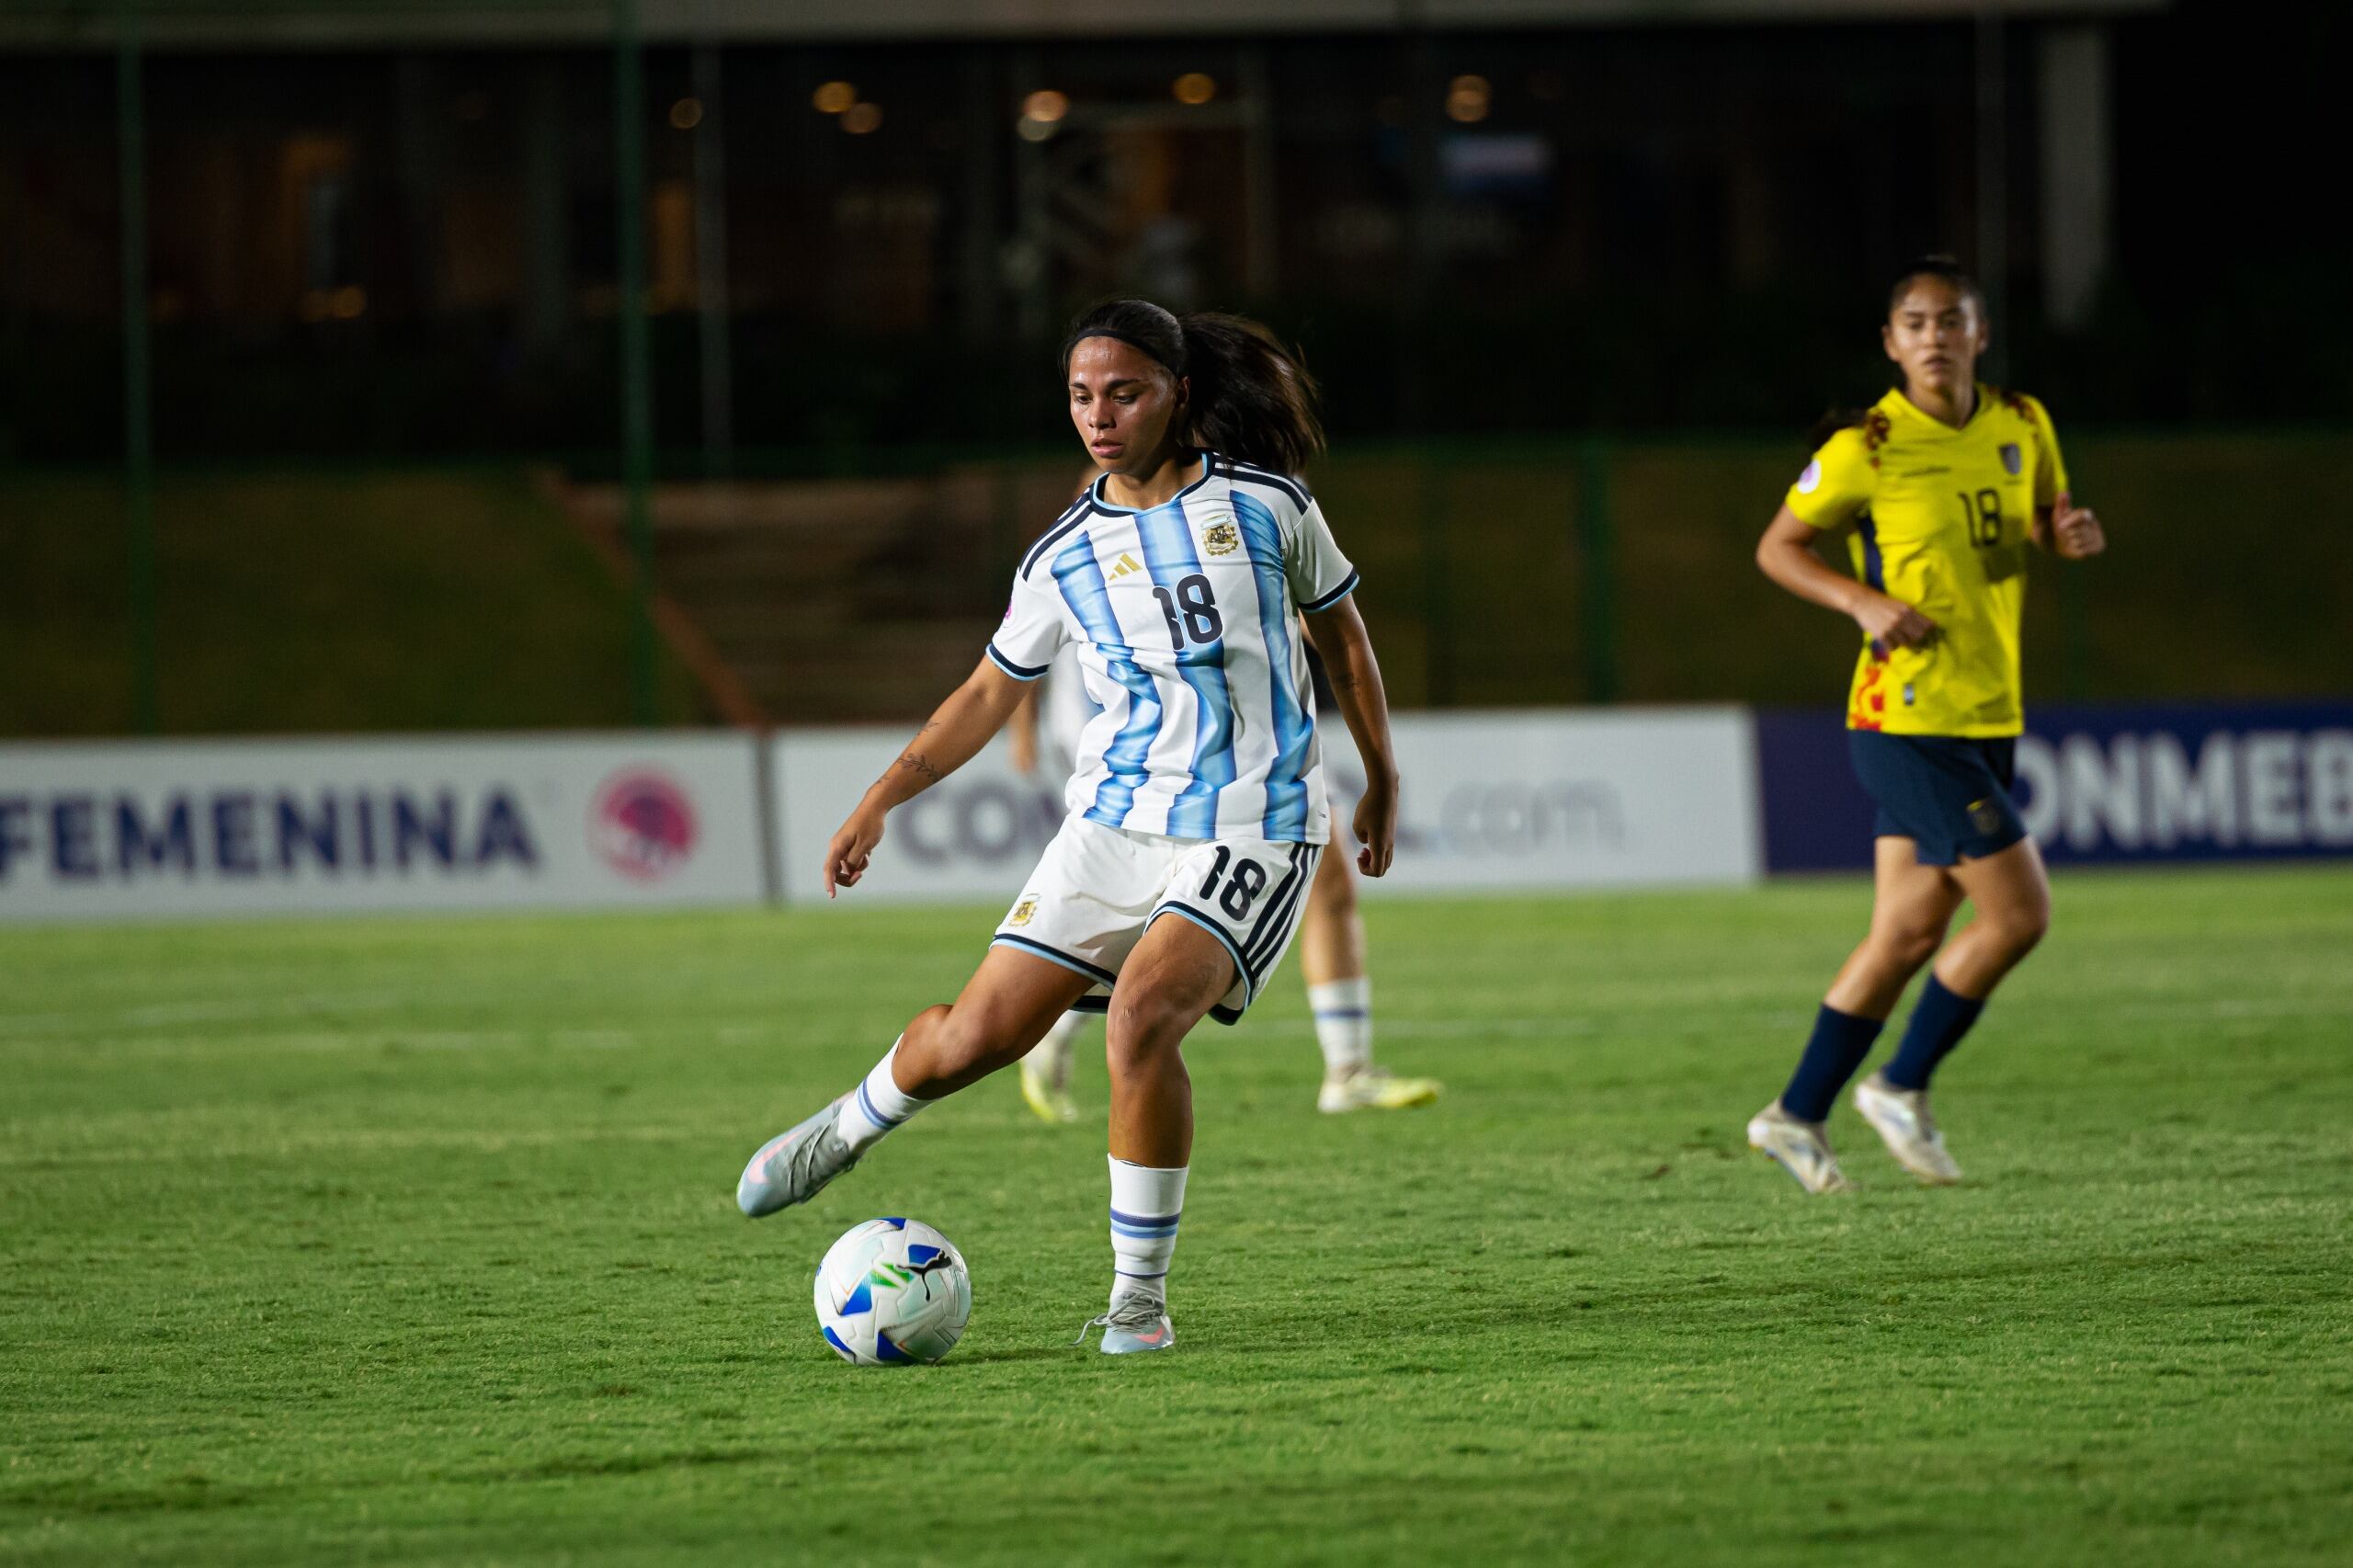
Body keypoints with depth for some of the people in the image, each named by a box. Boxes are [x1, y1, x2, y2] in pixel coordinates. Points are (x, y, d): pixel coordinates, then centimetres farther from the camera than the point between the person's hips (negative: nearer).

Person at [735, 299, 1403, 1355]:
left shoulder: (1263, 504, -1)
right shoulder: (1065, 557, 5)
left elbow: (1341, 633, 14)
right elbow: (992, 690, 16)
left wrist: (1382, 784, 19)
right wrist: (880, 801, 8)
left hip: (1253, 833, -3)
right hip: (1116, 821, 3)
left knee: (1142, 1016, -28)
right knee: (977, 1035, -4)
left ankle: (1141, 1296, -14)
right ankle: (848, 1130, 31)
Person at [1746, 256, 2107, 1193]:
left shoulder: (2021, 427, 6)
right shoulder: (1867, 449, -11)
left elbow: (2049, 522, 22)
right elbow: (1777, 548, -1)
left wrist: (2073, 536, -2)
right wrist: (1865, 601, -17)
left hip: (1988, 718, 7)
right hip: (1908, 718, -7)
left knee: (1908, 933, 10)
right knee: (2019, 911, -11)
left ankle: (1798, 1115, 20)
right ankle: (1903, 1089, 5)